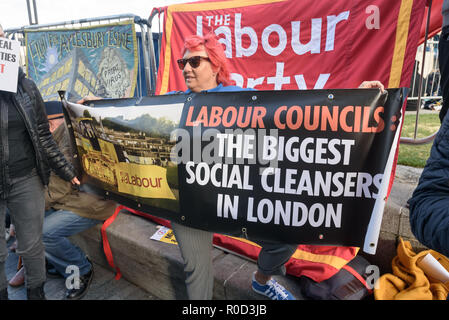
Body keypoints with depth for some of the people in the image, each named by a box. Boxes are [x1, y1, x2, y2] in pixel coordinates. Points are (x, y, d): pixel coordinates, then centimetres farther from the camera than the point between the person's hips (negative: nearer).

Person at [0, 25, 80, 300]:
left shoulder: (25, 87, -1)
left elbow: (43, 136, 3)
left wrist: (66, 170, 3)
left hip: (26, 181, 1)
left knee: (32, 247, 14)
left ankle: (37, 293, 34)